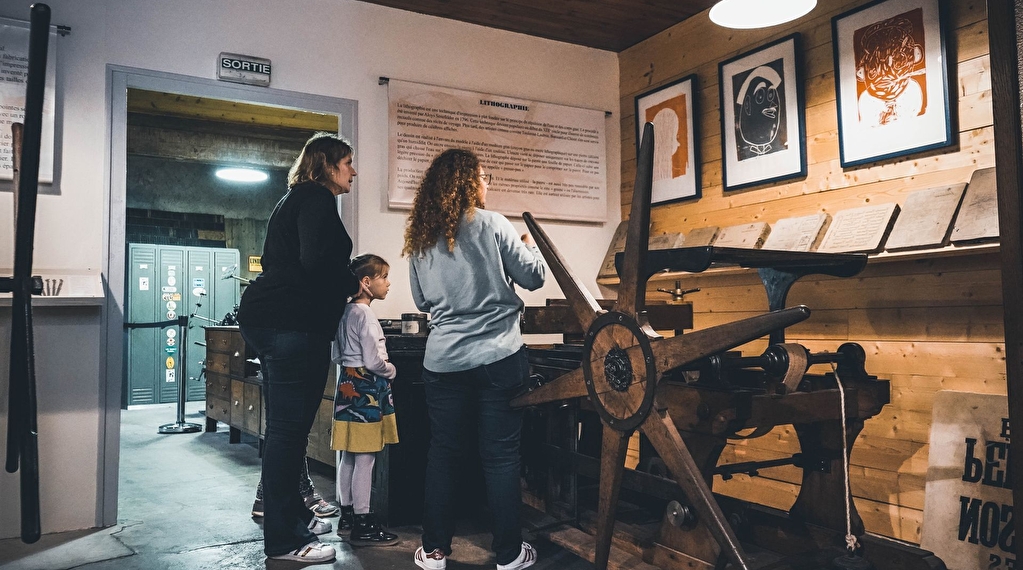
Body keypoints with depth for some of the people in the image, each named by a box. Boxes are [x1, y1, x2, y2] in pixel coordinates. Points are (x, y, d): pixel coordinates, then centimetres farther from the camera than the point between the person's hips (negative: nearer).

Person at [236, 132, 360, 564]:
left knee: (285, 427, 17)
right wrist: (352, 284, -4)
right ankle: (283, 540, 1)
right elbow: (317, 260, -21)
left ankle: (291, 515, 29)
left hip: (267, 318, 11)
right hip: (293, 323, -11)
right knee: (289, 428, -7)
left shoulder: (297, 199, 24)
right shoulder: (316, 198, -7)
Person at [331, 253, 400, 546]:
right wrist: (392, 371, -2)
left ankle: (347, 516, 24)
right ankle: (362, 525, 1)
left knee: (348, 456, 14)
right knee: (365, 459, -5)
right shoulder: (365, 314, -16)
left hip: (347, 386, 10)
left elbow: (336, 355, 18)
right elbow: (374, 362, -19)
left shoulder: (346, 312, 12)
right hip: (365, 389, -10)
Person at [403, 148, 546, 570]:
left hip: (443, 361, 4)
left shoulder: (420, 237, 7)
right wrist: (530, 247, 19)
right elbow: (533, 277, 0)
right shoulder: (492, 225, -6)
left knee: (443, 453, 13)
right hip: (499, 358, -4)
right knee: (501, 456, 4)